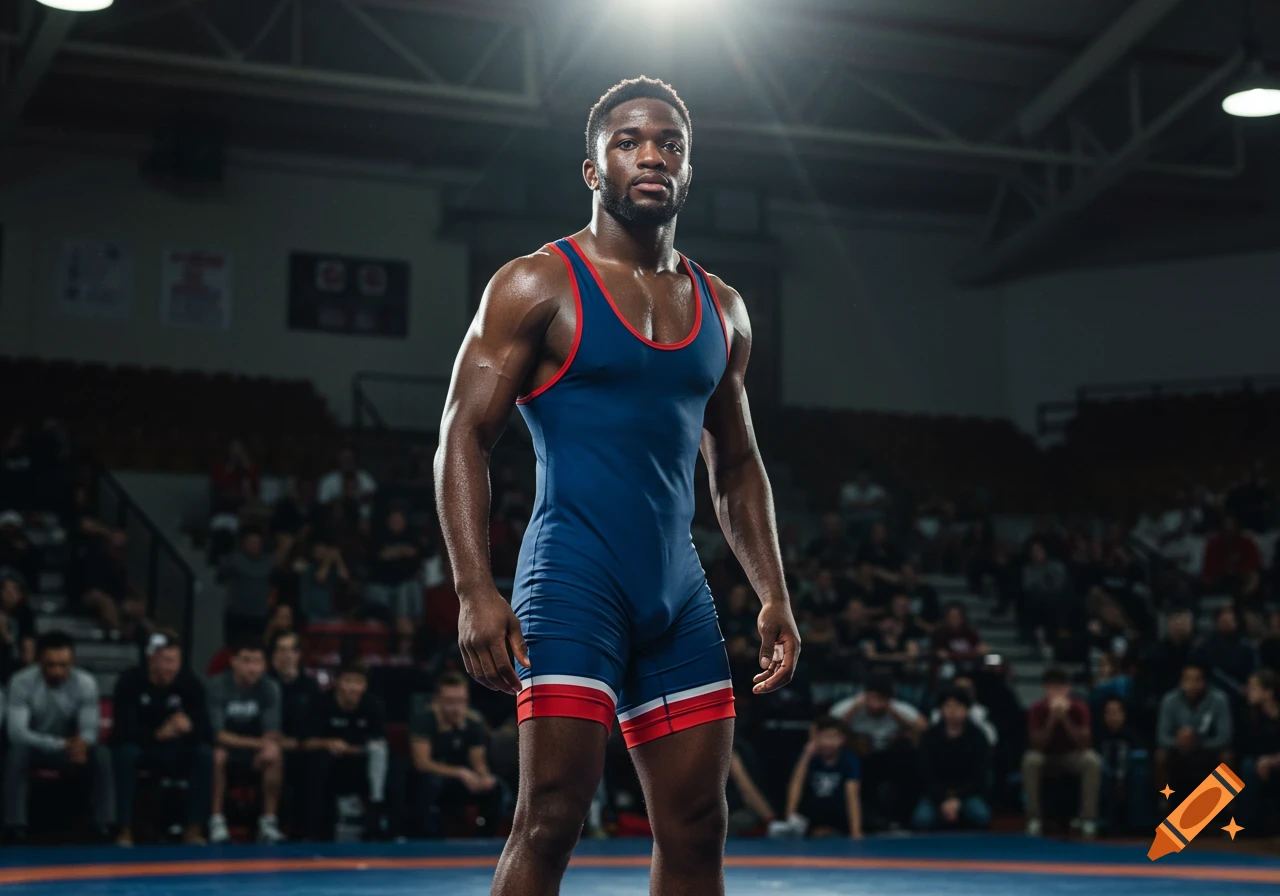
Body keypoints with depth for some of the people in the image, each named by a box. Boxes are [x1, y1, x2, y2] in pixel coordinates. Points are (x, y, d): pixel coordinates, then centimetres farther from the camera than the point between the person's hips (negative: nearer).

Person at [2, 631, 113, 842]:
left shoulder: (85, 683, -16)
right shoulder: (21, 682, -22)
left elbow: (90, 728, -18)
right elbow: (16, 732, -28)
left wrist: (82, 742, -45)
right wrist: (61, 745, -41)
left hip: (71, 746, 1)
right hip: (33, 746, -1)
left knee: (102, 756, -29)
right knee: (16, 754, -36)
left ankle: (106, 827, -27)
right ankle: (15, 828, -33)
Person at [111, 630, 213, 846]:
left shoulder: (190, 684, -12)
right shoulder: (130, 682, -18)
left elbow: (206, 733, -17)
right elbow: (123, 731, -25)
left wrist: (189, 727, -40)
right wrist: (157, 734, -41)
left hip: (174, 753, 2)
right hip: (139, 747, -2)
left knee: (204, 752, -25)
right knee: (127, 752, -35)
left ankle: (194, 829, -22)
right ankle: (125, 830, -30)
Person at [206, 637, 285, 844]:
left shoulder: (270, 688, -8)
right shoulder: (219, 687, -17)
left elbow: (272, 732, -12)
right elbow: (219, 734, -22)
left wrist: (271, 745, -38)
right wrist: (259, 743, -33)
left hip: (256, 748, 2)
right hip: (226, 744, -2)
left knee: (275, 757, -29)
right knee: (217, 756, -35)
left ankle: (268, 821, -19)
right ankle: (217, 820, -24)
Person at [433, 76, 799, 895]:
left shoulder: (721, 310, 15)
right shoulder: (537, 287, -2)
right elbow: (463, 437, -7)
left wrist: (774, 597, 12)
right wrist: (475, 591, -18)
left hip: (680, 594, 6)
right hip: (574, 582, -6)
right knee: (551, 822, -11)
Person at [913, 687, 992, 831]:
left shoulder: (977, 737, -3)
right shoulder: (930, 736, -2)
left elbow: (979, 775, -5)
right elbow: (927, 775, -5)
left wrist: (957, 800, -19)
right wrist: (943, 802, -20)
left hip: (968, 792, 0)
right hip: (937, 794, 0)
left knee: (982, 816, -33)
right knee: (921, 820, -31)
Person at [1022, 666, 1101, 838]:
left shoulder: (1079, 707, -15)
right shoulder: (1037, 709, -16)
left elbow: (1084, 744, -23)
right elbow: (1037, 745, -22)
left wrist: (1065, 718, -34)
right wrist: (1052, 718, -34)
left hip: (1072, 757, 0)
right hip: (1046, 757, 0)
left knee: (1093, 761, -33)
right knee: (1030, 760, -35)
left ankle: (1088, 818, -26)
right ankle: (1034, 818, -25)